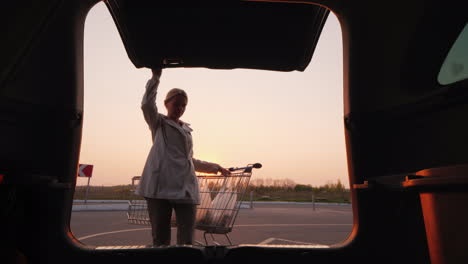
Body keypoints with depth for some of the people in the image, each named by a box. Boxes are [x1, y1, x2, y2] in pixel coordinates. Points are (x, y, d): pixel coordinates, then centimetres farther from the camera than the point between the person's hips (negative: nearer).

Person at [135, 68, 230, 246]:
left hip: (185, 189, 4)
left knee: (186, 240, -7)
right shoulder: (158, 123, 11)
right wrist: (155, 76, -13)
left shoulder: (187, 129, 25)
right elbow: (147, 104, -12)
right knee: (160, 239, -3)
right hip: (160, 187, -4)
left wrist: (215, 167, 32)